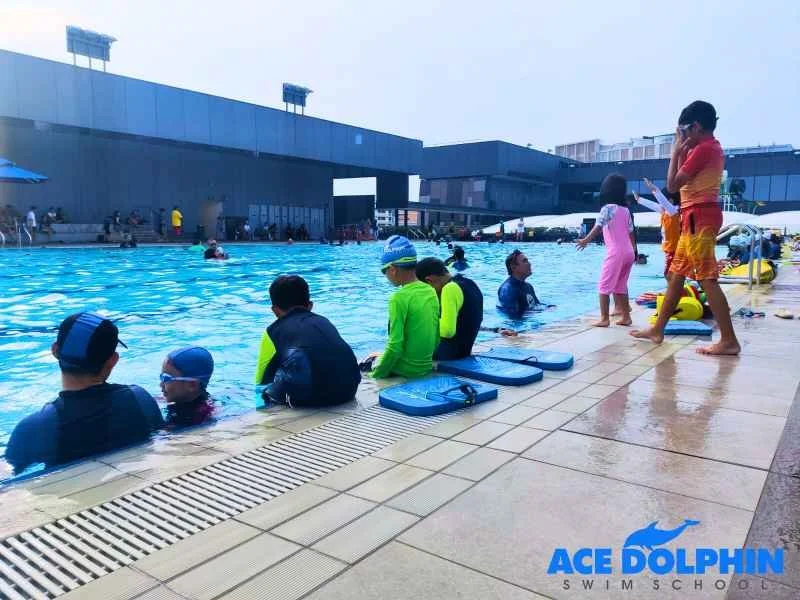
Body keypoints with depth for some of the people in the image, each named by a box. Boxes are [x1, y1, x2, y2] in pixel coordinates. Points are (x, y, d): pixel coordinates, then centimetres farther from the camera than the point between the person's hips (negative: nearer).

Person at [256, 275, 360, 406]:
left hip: (308, 397, -5)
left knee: (267, 394, 25)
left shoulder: (274, 331, 15)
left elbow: (261, 379, 21)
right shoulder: (324, 321, 25)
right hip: (349, 389, 5)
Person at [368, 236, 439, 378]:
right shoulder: (431, 291, 1)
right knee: (376, 357, 28)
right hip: (426, 366, 7)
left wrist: (375, 376, -11)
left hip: (405, 370, -7)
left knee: (365, 364, 20)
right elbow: (437, 335, 8)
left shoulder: (399, 298, -20)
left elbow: (395, 346, -22)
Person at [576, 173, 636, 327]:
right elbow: (631, 232, 19)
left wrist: (586, 240, -25)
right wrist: (633, 251, 28)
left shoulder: (607, 208, -5)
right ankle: (626, 316, 18)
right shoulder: (625, 209, 14)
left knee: (604, 285, -1)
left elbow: (598, 226, -19)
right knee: (620, 286, 16)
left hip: (615, 252, -7)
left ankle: (604, 319, -4)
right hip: (629, 252, 7)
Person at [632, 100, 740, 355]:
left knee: (707, 278, -11)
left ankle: (729, 340, -10)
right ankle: (657, 330, 17)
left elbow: (672, 184, -13)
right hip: (698, 217, 10)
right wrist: (683, 151, 15)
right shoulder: (710, 148, 19)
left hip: (699, 217, -10)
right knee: (676, 273, 11)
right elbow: (685, 180, 21)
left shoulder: (703, 148, -12)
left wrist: (677, 150, -4)